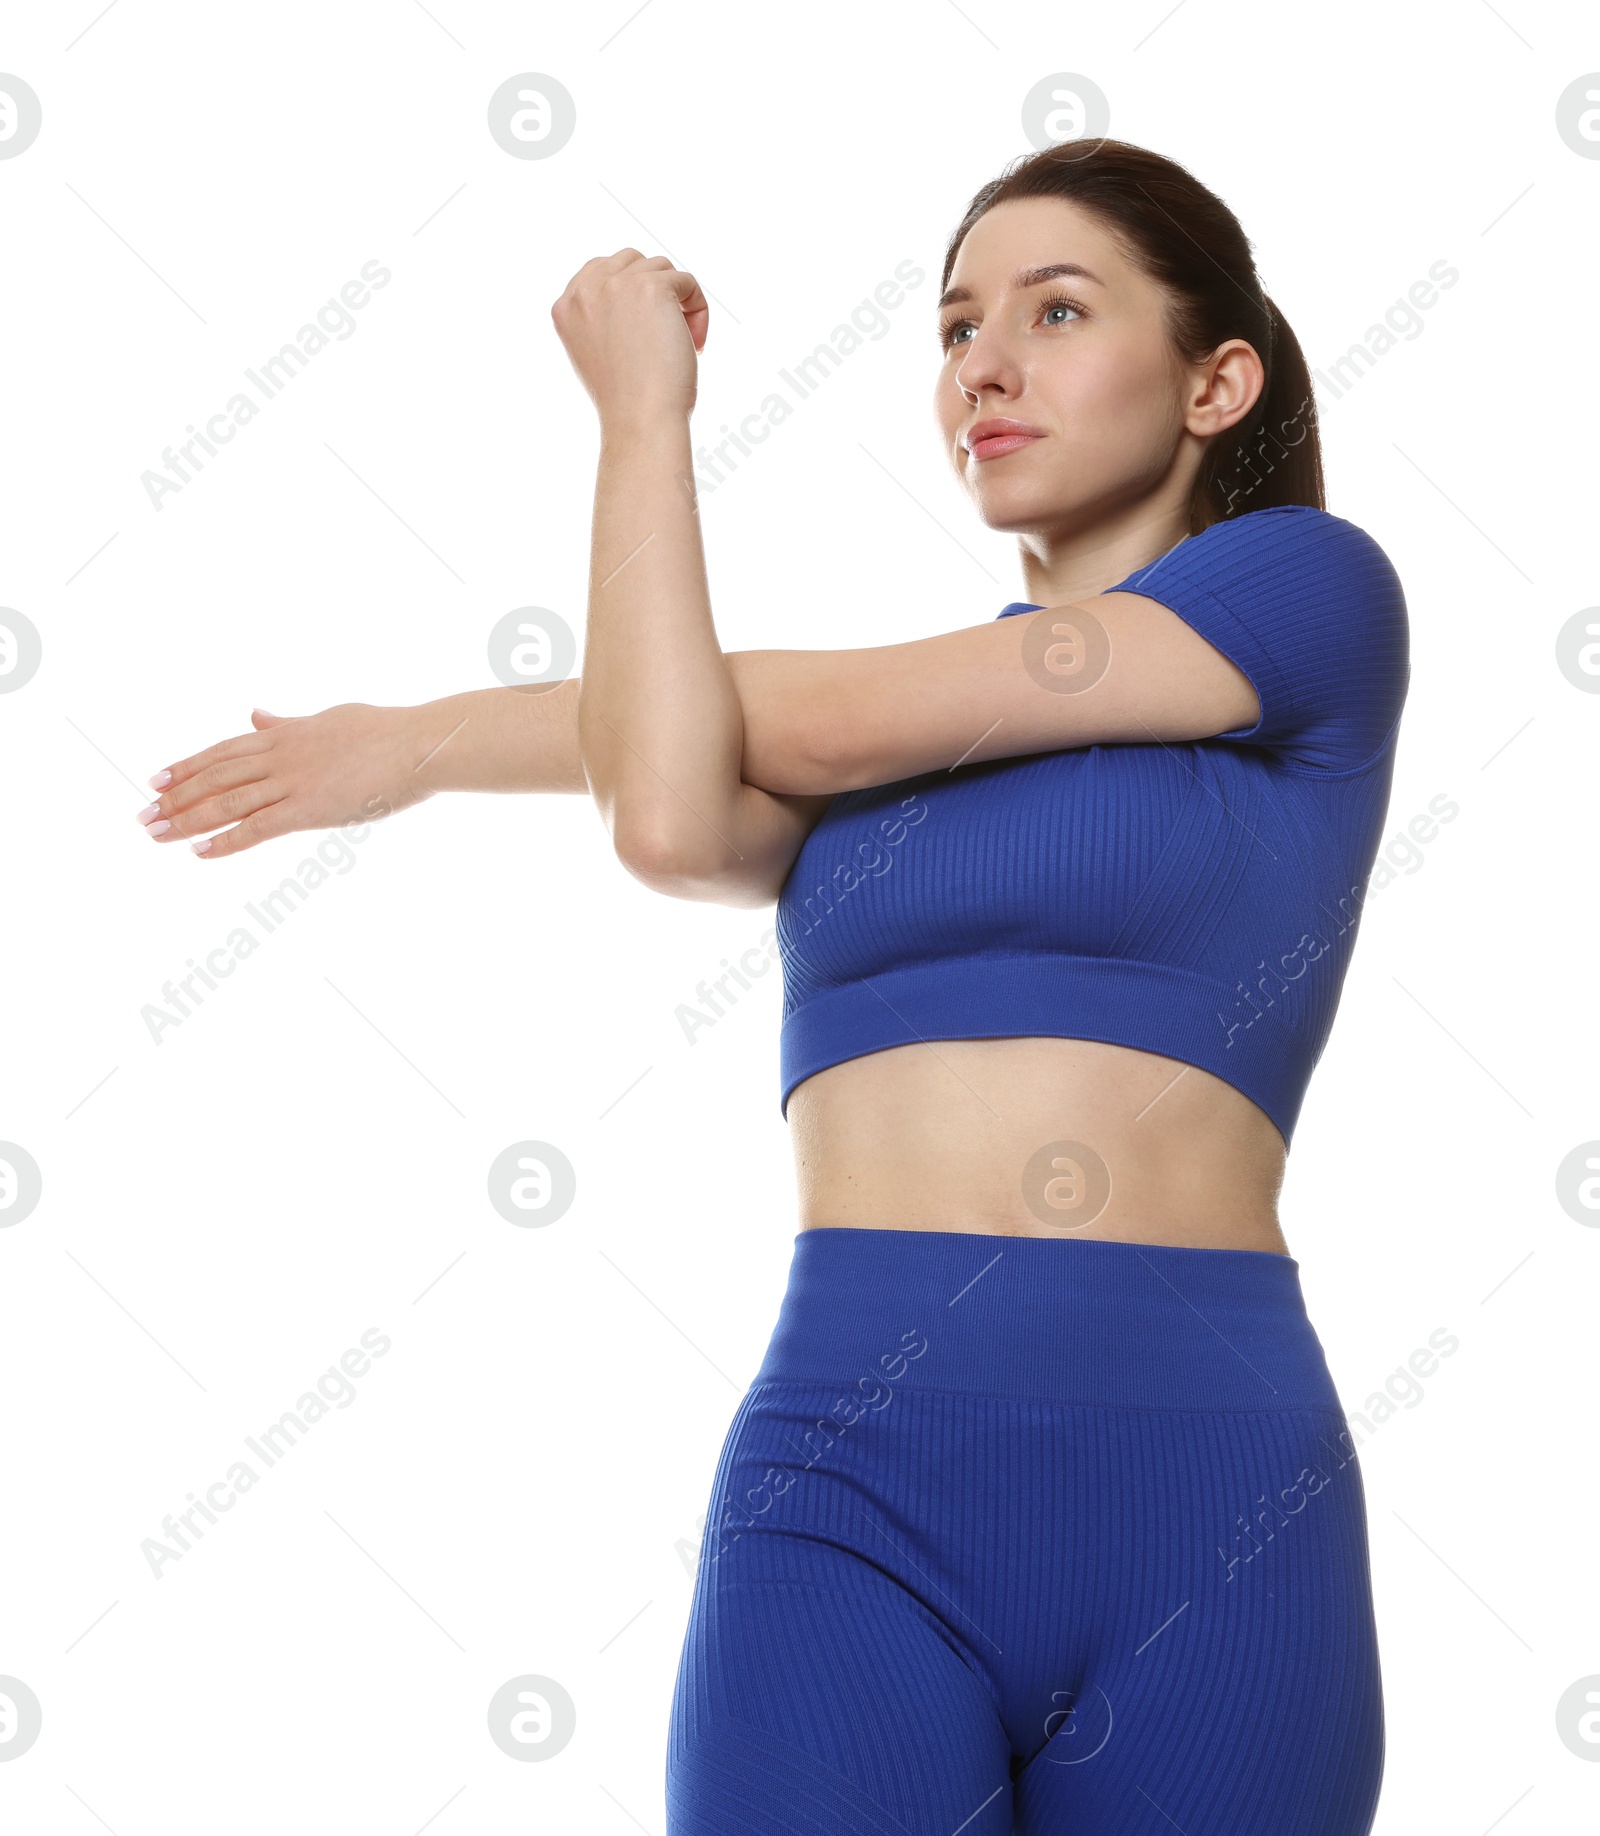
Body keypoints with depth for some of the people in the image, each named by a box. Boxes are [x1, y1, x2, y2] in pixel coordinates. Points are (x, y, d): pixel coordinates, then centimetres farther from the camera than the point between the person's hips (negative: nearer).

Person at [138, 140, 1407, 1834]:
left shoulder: (1318, 584, 4)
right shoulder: (891, 739, 17)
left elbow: (806, 718, -1)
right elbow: (678, 826, -7)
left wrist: (430, 737, 12)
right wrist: (640, 418, 8)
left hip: (1209, 1506, -3)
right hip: (848, 1505, 3)